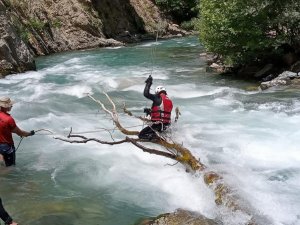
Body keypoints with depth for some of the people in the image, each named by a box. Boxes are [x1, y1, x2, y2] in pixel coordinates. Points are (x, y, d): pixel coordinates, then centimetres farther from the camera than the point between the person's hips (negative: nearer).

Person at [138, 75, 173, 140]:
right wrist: (150, 111, 29)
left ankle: (153, 136, -23)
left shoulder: (158, 98, -7)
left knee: (141, 135, 1)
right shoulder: (170, 101, 16)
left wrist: (148, 83, 2)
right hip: (166, 125, 8)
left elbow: (146, 94, -11)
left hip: (157, 124, -8)